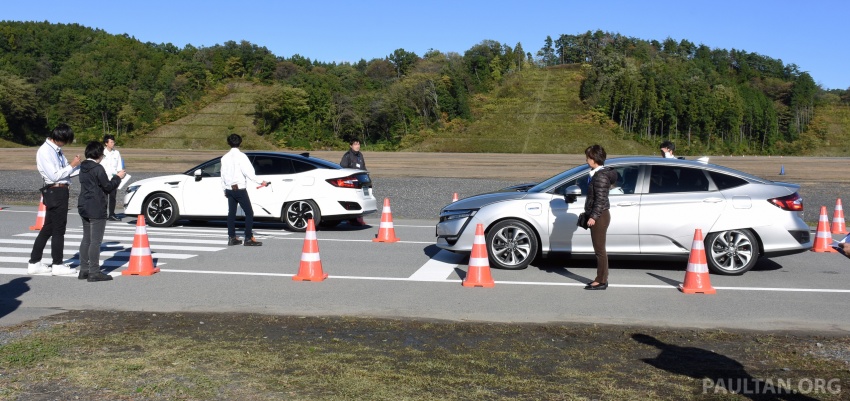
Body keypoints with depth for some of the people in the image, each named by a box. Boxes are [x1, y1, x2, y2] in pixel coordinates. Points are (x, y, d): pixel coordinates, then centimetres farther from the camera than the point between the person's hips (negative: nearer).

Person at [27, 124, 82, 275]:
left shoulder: (56, 150, 12)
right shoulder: (45, 151, -15)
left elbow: (65, 170, 13)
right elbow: (54, 175, -19)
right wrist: (72, 165, -12)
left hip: (60, 192, 9)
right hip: (56, 192, -9)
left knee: (48, 228, 13)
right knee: (58, 229, 0)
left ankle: (34, 263, 20)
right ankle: (57, 265, 10)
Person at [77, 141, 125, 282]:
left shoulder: (83, 167, 11)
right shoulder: (98, 169, -16)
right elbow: (108, 187, -12)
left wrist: (113, 177, 16)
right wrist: (118, 177, 2)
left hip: (83, 207, 9)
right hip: (96, 209, -9)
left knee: (86, 239, 14)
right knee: (96, 241, -5)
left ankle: (84, 270, 19)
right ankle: (94, 272, -3)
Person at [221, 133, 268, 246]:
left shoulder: (225, 157, 7)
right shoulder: (241, 156, -10)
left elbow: (223, 175, 11)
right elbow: (248, 172, -16)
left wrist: (225, 189, 21)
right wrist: (260, 182, -12)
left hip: (229, 189, 6)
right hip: (240, 188, -6)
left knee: (231, 213, 12)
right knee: (249, 213, -3)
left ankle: (232, 238, 14)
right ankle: (249, 238, -7)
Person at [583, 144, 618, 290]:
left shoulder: (601, 176, -18)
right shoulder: (598, 173, 14)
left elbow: (600, 199, -22)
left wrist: (593, 216, -23)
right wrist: (590, 214, 22)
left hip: (599, 216, -10)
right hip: (599, 216, 10)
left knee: (599, 249, -5)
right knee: (599, 249, 14)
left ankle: (601, 281, 1)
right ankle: (601, 279, 21)